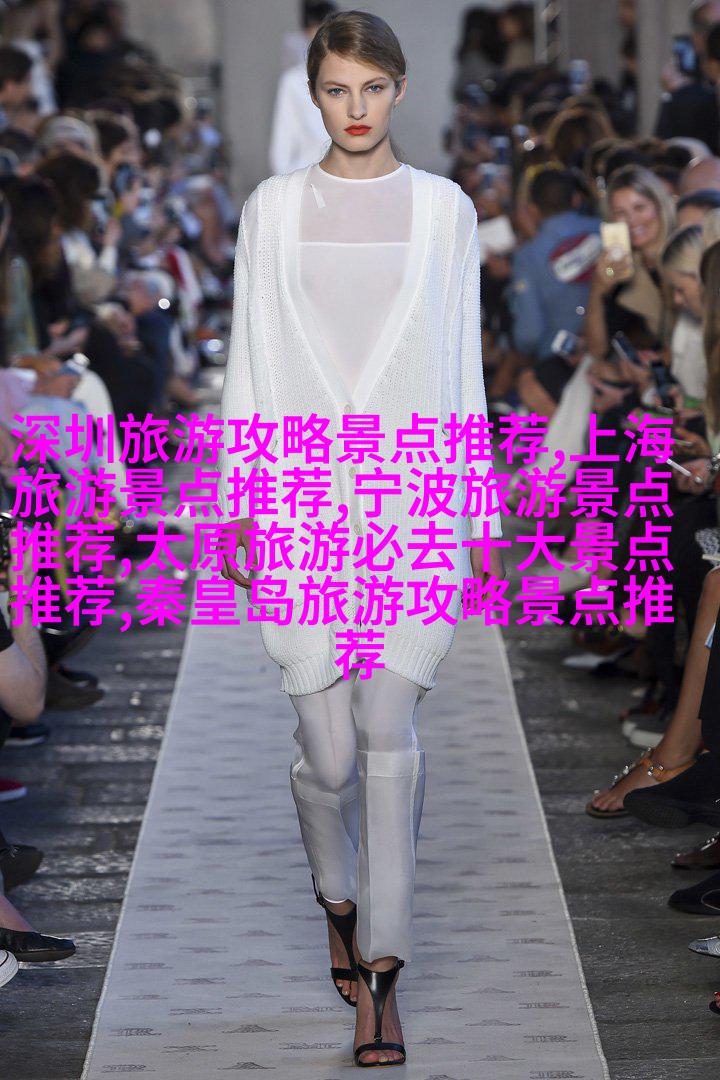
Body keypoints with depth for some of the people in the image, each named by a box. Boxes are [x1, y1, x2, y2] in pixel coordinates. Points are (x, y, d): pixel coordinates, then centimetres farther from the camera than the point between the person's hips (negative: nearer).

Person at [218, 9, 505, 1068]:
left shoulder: (444, 207, 8)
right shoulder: (272, 208, 7)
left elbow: (463, 362, 9)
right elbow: (249, 363, 8)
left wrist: (480, 514, 8)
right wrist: (237, 505, 3)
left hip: (413, 494, 0)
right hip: (304, 494, 0)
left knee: (388, 727, -9)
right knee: (329, 749, 0)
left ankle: (380, 968, -1)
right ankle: (340, 896, 31)